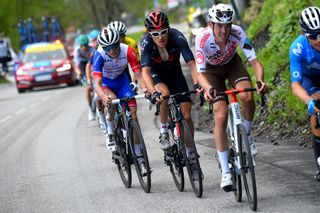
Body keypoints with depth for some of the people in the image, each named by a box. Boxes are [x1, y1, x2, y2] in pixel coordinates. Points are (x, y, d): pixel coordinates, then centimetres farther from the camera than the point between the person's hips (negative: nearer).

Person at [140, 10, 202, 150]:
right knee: (164, 94, -35)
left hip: (175, 73, 1)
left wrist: (197, 84, -51)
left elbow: (191, 63, -35)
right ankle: (163, 132, -14)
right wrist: (153, 91, -56)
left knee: (186, 115, -8)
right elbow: (145, 71, -39)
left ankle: (190, 151, 8)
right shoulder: (146, 43, -31)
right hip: (156, 75, -1)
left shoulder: (177, 37, -30)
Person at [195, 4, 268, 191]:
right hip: (212, 70, -1)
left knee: (247, 96, -29)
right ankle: (225, 171, -11)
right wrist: (208, 88, -58)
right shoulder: (203, 39, -35)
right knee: (221, 116, -17)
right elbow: (200, 73, -37)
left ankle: (246, 135, 1)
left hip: (232, 64, 2)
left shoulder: (238, 33, -31)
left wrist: (260, 80, -53)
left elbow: (255, 61, -33)